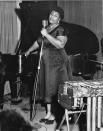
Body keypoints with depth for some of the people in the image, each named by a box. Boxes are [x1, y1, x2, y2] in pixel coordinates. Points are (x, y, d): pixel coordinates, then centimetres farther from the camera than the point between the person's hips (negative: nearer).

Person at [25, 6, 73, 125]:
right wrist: (29, 51, 37)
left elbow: (61, 45, -25)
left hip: (56, 63, -8)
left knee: (53, 88, -6)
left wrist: (46, 35, -23)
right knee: (46, 87, 9)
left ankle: (53, 115, 3)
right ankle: (48, 113, 17)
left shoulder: (60, 30, -9)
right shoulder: (46, 28, 14)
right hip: (45, 62, 8)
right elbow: (39, 42, 29)